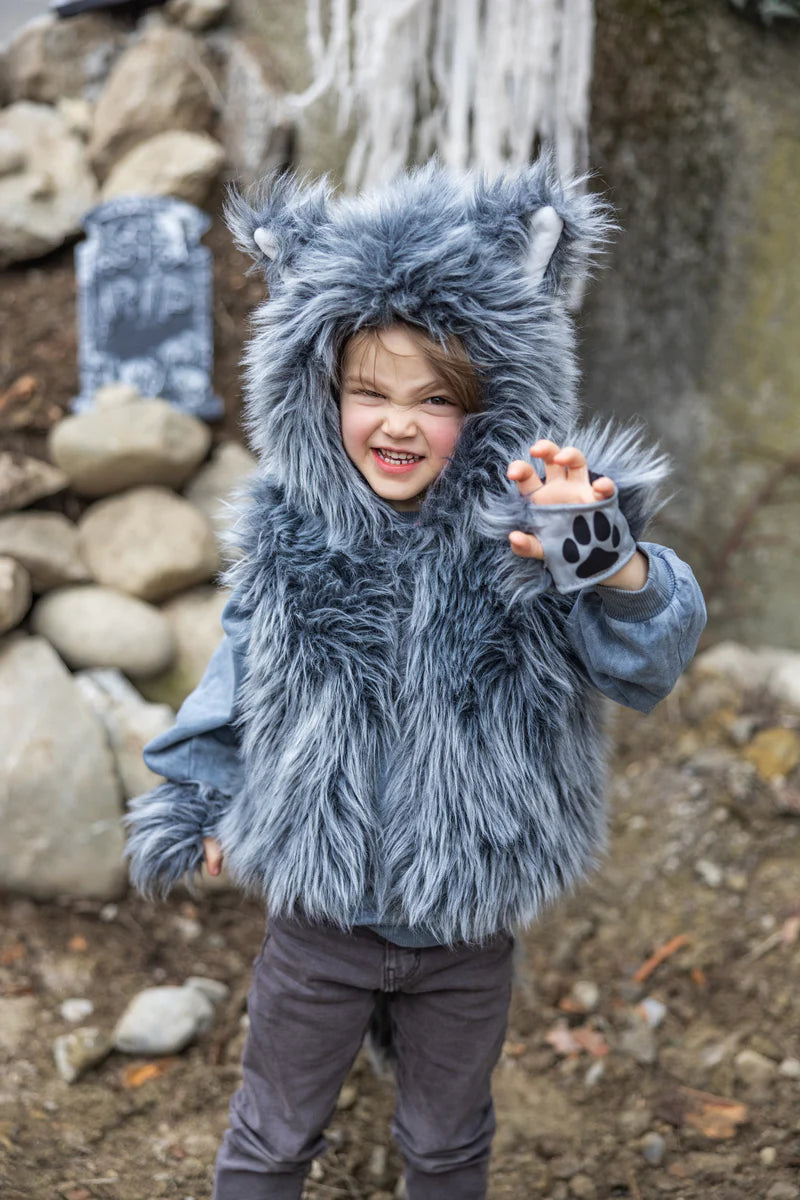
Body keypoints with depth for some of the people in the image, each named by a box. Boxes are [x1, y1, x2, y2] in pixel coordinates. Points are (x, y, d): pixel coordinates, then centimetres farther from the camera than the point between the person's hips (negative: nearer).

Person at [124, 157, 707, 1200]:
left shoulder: (520, 543, -19)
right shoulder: (292, 539, -12)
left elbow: (650, 661, -26)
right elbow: (244, 671, 4)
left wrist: (615, 566, -46)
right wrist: (201, 801, 14)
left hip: (468, 933, 0)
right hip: (319, 921, 1)